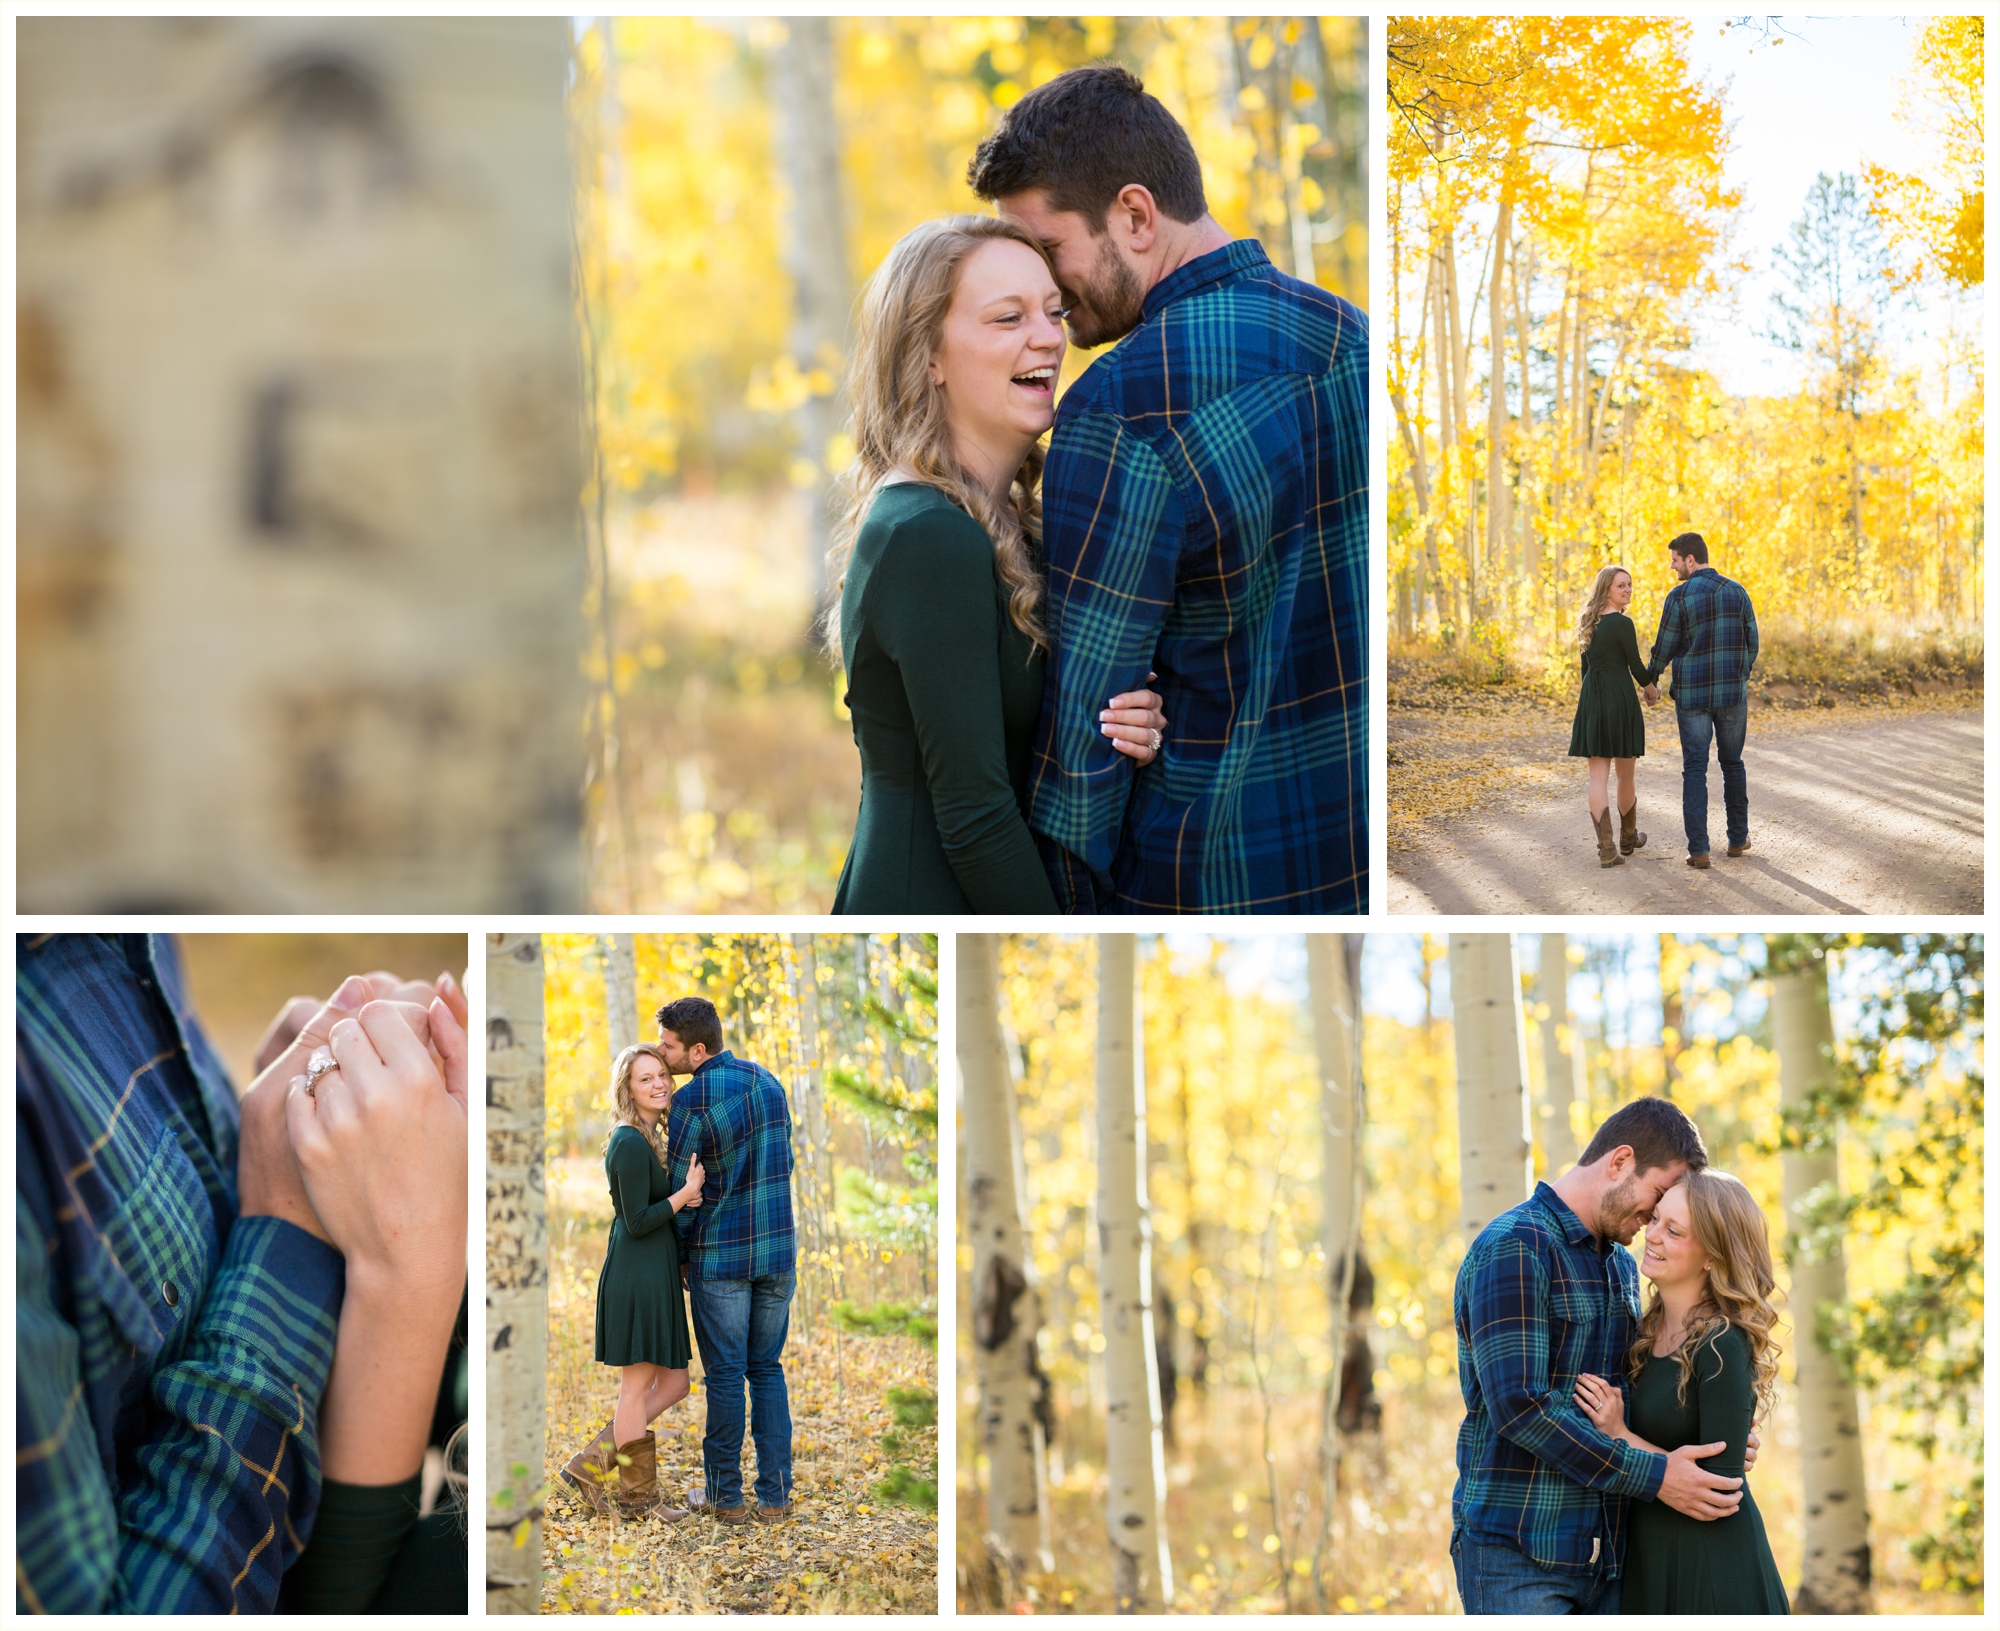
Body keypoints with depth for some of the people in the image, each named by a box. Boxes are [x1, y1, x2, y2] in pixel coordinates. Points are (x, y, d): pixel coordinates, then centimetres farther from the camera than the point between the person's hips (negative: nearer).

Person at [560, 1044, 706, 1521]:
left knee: (673, 1383, 12)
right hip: (638, 1275, -10)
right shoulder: (631, 1143, -15)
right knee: (638, 1385, -1)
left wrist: (684, 1197, 1)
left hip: (655, 1276, 10)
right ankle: (636, 1497, 9)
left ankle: (591, 1464, 16)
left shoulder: (648, 1137, 15)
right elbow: (638, 1222, -17)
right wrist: (686, 1193, -13)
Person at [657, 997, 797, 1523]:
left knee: (725, 1375, 4)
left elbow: (680, 1191, -9)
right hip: (778, 1251, 6)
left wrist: (680, 1256, 5)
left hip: (720, 1257, -6)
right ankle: (775, 1495, 11)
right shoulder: (768, 1082, 5)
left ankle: (725, 1494, 12)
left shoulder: (691, 1102, -16)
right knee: (768, 1370, 12)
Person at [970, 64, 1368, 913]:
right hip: (1357, 862, 7)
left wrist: (1063, 896, -7)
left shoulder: (1124, 410, -20)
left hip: (1212, 878, -7)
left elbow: (1084, 700, -16)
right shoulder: (1352, 335, 5)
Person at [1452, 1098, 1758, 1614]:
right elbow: (1520, 1408, -20)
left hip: (1603, 1553, 8)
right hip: (1517, 1553, -8)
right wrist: (1652, 1475, -18)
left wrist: (1708, 1438, 5)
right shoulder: (1512, 1248, -11)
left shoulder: (1622, 1268, 19)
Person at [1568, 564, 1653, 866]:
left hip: (1591, 701, 6)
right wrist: (1651, 686, 13)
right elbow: (1636, 666, -8)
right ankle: (1628, 838, 30)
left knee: (1598, 776, 0)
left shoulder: (1590, 623, 10)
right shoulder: (1622, 623, -12)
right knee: (1625, 774, 13)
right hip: (1620, 699, -6)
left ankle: (1606, 849, -8)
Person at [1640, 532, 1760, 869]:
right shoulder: (1737, 592, 1)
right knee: (1732, 764, 20)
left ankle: (1699, 850, -4)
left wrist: (1650, 681, 14)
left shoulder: (1679, 596, -10)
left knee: (1695, 770, 2)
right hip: (1732, 691, 3)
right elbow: (1752, 643, 5)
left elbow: (1665, 647, -4)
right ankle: (1738, 838, 26)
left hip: (1692, 695, -3)